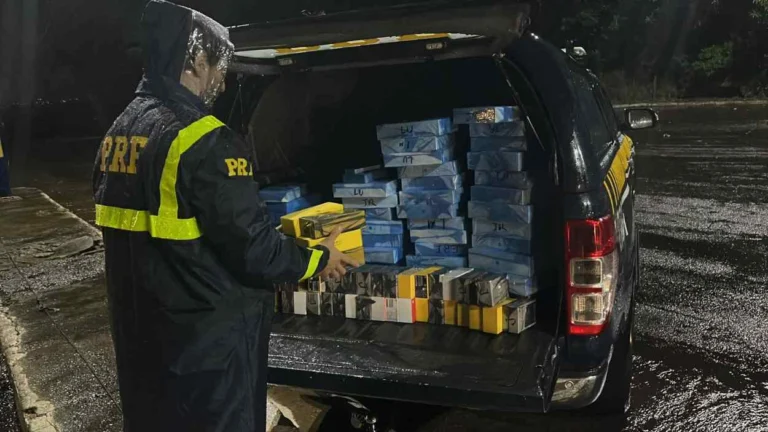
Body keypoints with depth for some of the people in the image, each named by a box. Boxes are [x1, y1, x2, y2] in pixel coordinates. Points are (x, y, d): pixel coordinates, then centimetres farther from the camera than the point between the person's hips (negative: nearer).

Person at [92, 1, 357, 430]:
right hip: (207, 339, -8)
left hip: (139, 331, 8)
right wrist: (318, 259, -7)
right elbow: (251, 246, -23)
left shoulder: (119, 131, 7)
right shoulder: (203, 141, -23)